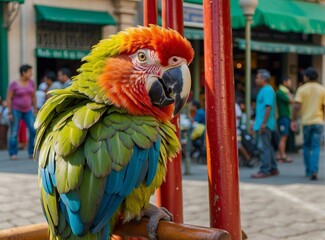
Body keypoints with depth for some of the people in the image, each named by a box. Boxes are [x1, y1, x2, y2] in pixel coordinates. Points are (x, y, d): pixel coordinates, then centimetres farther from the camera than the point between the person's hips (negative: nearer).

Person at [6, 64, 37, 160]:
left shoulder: (31, 82, 0)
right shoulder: (14, 84, -14)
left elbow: (33, 96, 9)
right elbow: (8, 98, -11)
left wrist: (35, 109, 7)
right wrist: (9, 113, -15)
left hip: (27, 110, 4)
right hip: (15, 110, -4)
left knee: (34, 130, -10)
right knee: (14, 133, -3)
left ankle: (32, 153, 0)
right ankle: (13, 154, 11)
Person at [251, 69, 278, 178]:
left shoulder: (267, 90, -13)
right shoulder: (263, 90, 19)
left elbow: (269, 107, -21)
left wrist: (264, 123, -25)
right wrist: (256, 122, 23)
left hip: (264, 124, -10)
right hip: (261, 124, 10)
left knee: (263, 147, -9)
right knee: (267, 146, 14)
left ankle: (265, 170, -7)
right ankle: (273, 169, 20)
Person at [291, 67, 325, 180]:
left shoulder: (302, 89, -3)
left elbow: (297, 106, -11)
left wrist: (293, 121, -5)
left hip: (306, 121, 0)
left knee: (306, 146, 16)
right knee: (316, 147, 0)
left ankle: (308, 170, 21)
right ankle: (314, 171, -15)